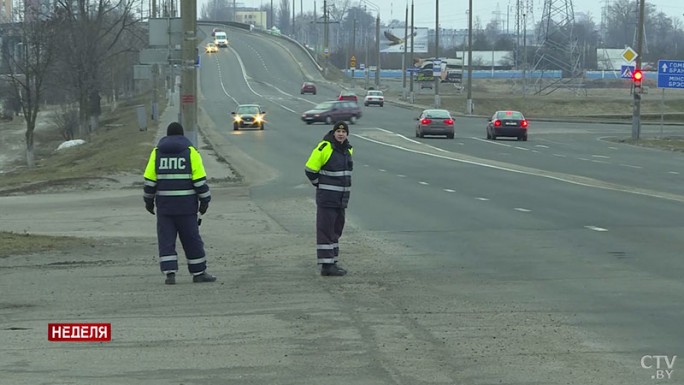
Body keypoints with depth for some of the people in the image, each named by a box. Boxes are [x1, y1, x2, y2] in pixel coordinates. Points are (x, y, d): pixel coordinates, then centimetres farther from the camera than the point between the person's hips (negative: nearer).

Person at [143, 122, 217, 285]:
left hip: (164, 203, 1)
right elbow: (200, 179, -6)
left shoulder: (157, 152, 5)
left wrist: (148, 200, 12)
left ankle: (170, 273, -5)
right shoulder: (190, 152, -1)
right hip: (186, 204, -1)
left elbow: (149, 179, 3)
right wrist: (204, 200, 0)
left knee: (166, 240, 4)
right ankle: (198, 273, 10)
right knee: (191, 239, 5)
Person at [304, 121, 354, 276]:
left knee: (336, 231, 13)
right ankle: (326, 265, -6)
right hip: (327, 198, -8)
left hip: (342, 198, 8)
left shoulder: (348, 149, 9)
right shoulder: (324, 148, -15)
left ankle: (332, 262, 21)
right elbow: (310, 169, -12)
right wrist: (320, 185, -1)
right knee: (326, 231, -6)